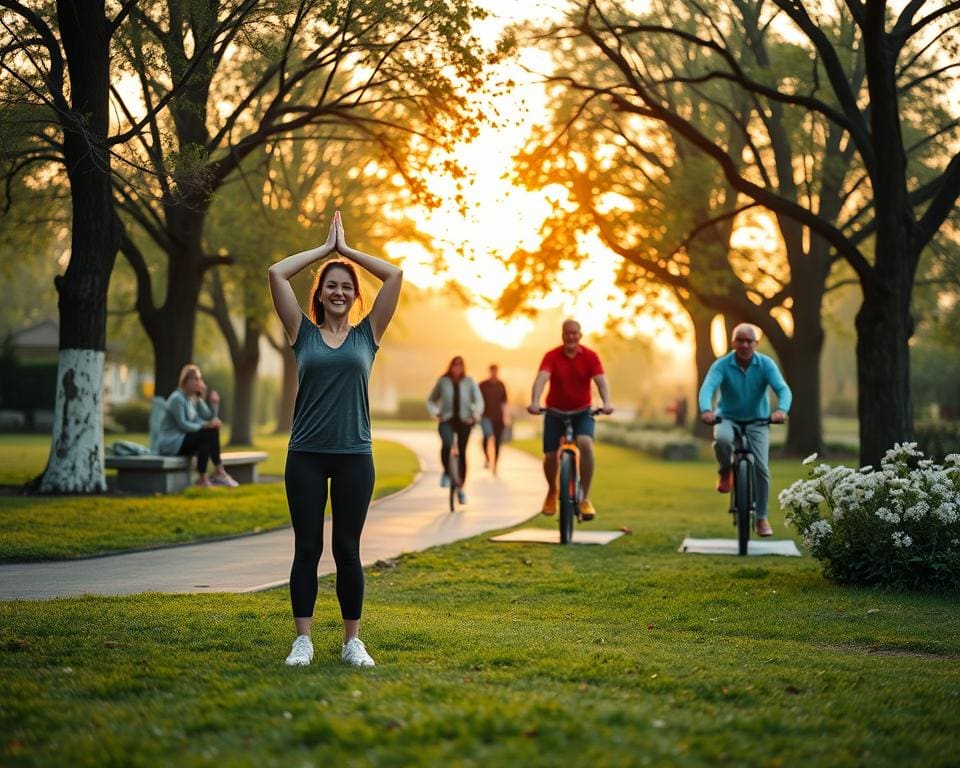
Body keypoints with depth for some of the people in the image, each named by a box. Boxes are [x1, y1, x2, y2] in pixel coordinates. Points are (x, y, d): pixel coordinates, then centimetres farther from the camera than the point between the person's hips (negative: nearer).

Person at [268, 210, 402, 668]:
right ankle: (303, 640, 9)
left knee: (347, 549, 5)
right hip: (306, 455, 0)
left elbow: (394, 276, 2)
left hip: (354, 455, 0)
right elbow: (276, 274, 1)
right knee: (307, 548, 3)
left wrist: (348, 249, 8)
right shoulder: (304, 333, 6)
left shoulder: (368, 334, 7)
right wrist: (324, 248, 8)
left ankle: (352, 642, 12)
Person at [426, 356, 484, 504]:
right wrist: (435, 414, 0)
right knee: (447, 444, -30)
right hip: (447, 420, -1)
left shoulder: (469, 382, 0)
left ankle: (461, 488, 16)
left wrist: (475, 415, -21)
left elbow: (478, 400, -5)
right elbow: (431, 400, 15)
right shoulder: (443, 381, 3)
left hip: (464, 421, 1)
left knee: (462, 453, 3)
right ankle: (446, 472, -4)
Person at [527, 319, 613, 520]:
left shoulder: (590, 356, -8)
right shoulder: (552, 356, -11)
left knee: (585, 444, -27)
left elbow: (601, 380, -18)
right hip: (555, 411, 0)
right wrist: (534, 402, -43)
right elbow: (542, 378, -25)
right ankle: (552, 492, 30)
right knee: (550, 456, -4)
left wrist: (606, 402, -37)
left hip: (581, 411, 0)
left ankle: (585, 498, -18)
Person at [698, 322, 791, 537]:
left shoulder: (766, 364, -11)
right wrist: (706, 411, -51)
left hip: (757, 421, 1)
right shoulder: (722, 365, -14)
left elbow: (783, 389, -23)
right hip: (728, 418, -1)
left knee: (762, 468, -11)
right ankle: (726, 472, -3)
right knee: (721, 439, -36)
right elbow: (707, 388, -29)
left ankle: (762, 518, 6)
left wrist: (781, 410, -46)